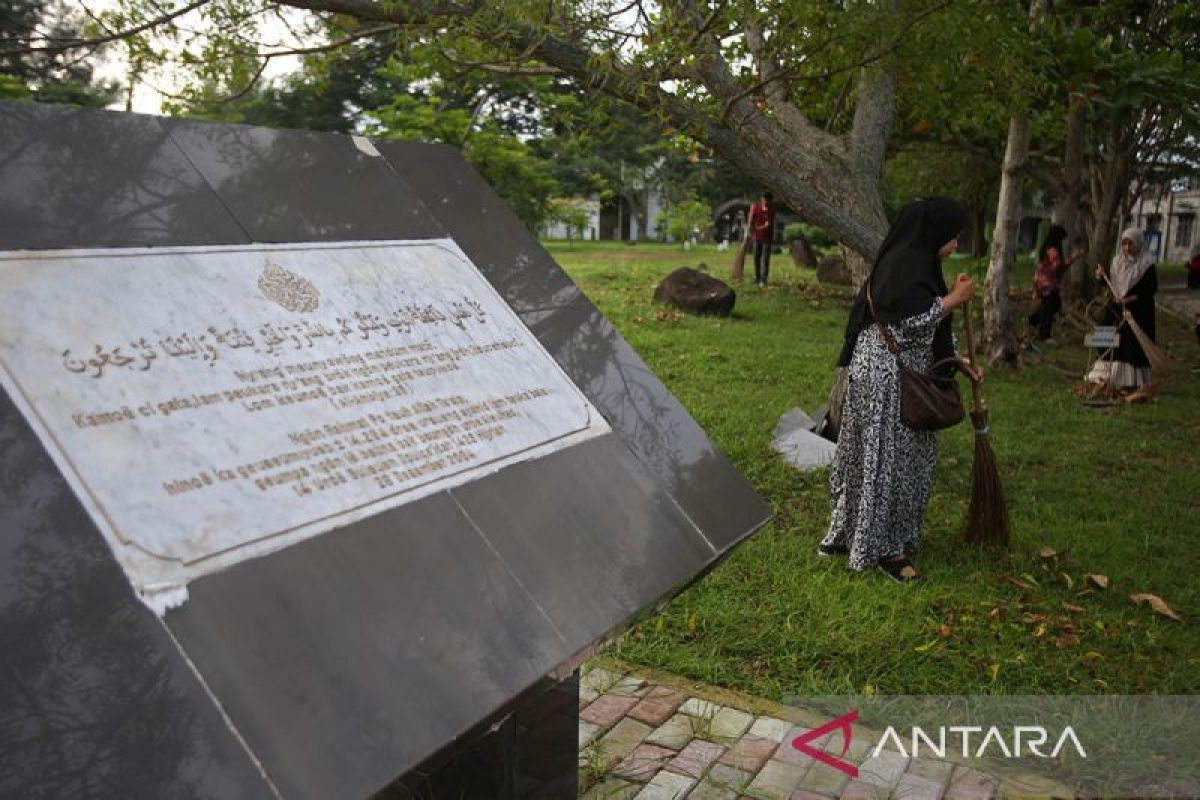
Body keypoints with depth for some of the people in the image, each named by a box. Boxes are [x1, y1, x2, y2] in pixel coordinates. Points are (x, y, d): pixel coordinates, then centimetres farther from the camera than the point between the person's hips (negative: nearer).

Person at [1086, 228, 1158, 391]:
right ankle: (1109, 377, 14)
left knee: (1132, 346, -5)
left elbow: (1152, 288, -10)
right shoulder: (1118, 262, 10)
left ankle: (1131, 381, 1)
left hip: (1137, 314, -5)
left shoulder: (1147, 265, -7)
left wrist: (1132, 298, -21)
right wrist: (1102, 277, -3)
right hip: (1116, 311, 6)